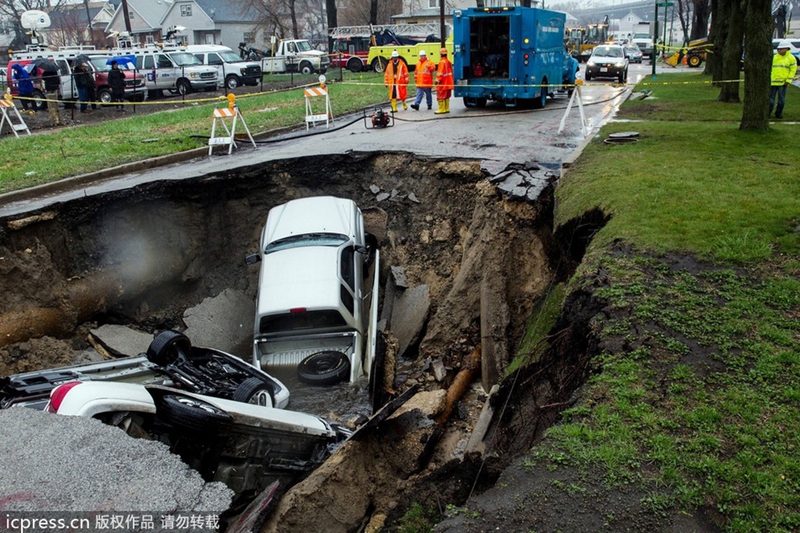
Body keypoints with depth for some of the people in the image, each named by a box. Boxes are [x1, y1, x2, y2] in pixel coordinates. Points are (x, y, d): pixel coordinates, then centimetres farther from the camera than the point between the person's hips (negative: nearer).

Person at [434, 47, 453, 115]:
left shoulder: (442, 62, -15)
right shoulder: (449, 62, 12)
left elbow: (440, 73, -21)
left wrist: (438, 80, -20)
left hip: (443, 83, -9)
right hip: (448, 83, 9)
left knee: (441, 96, -4)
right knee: (446, 96, 14)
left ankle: (441, 109, -4)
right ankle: (446, 108, 17)